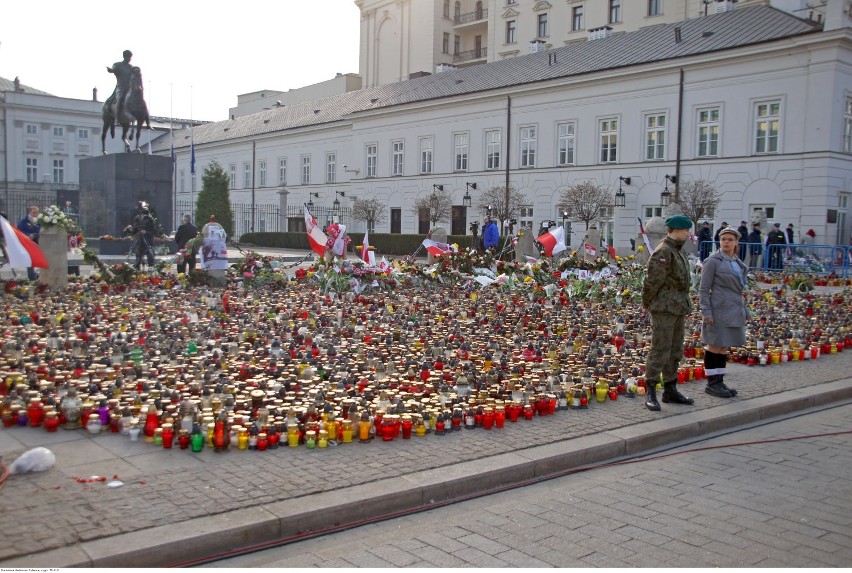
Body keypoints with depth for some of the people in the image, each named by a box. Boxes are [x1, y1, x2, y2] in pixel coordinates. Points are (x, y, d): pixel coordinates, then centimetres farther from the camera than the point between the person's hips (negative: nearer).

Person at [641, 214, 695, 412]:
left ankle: (670, 390, 24)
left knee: (675, 351, 15)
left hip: (678, 308, 10)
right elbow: (652, 280, -17)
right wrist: (646, 303, -9)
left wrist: (684, 303, 13)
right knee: (660, 350, -7)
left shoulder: (679, 251, 15)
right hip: (664, 308, -10)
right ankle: (651, 394, -2)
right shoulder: (663, 252, -16)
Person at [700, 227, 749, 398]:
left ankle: (719, 381, 19)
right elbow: (704, 289, -10)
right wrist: (706, 312, -17)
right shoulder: (713, 261, -8)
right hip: (719, 311, -7)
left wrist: (744, 310, 19)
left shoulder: (738, 263, 14)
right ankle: (711, 383, 5)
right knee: (715, 346, -2)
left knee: (724, 347, 12)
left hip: (734, 312, 7)